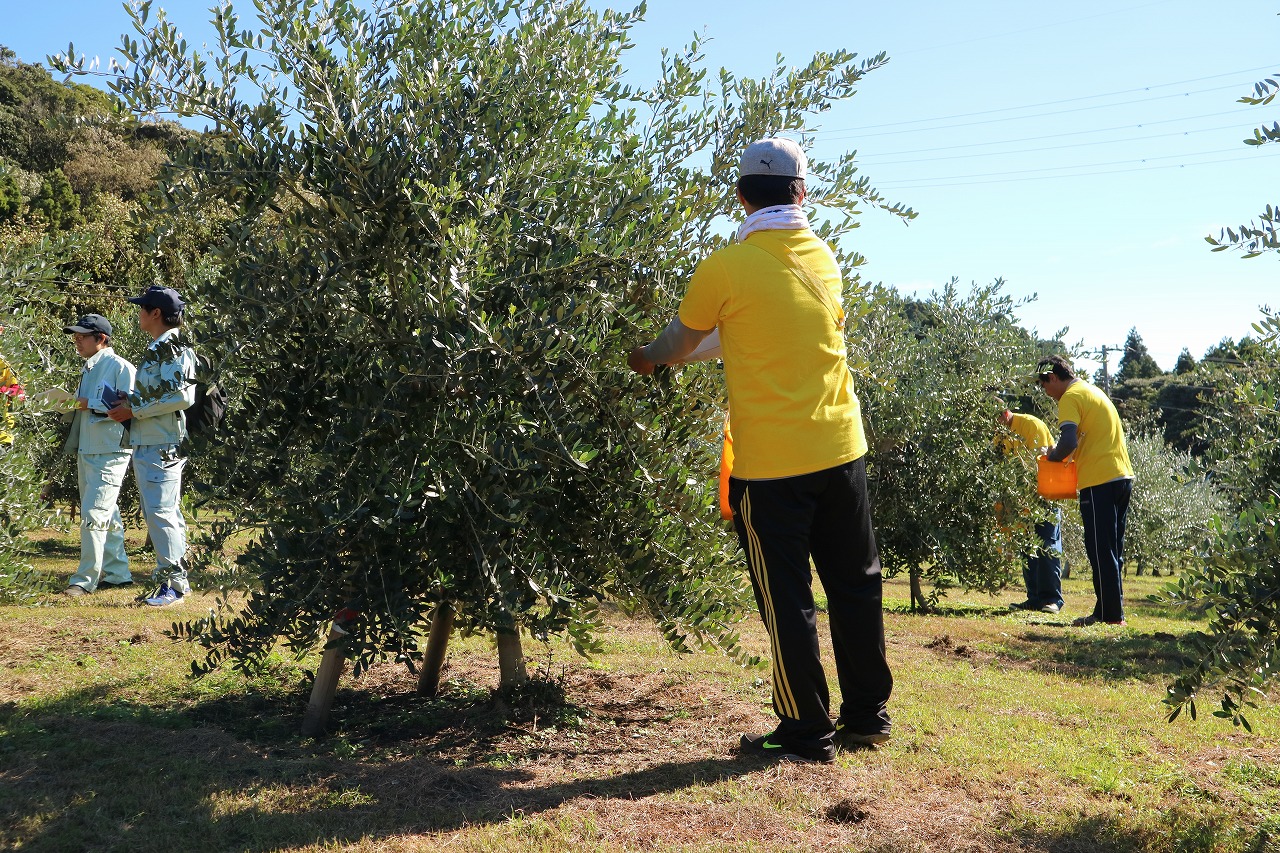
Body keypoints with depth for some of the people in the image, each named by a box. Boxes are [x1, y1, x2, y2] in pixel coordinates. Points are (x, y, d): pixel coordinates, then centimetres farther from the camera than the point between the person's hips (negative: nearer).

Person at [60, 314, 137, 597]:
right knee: (107, 515, 13)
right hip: (87, 452, 9)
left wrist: (90, 403, -18)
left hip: (110, 452, -9)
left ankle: (85, 580, -5)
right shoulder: (89, 369, 18)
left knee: (93, 514, -11)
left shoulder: (120, 367, -10)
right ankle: (117, 573, 21)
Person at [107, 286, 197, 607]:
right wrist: (130, 400, 9)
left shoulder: (173, 348, -12)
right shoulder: (156, 349, 19)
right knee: (158, 512, 13)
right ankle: (175, 578, 20)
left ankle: (173, 582, -4)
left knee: (161, 511, -10)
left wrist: (134, 410, -16)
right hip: (146, 444, 10)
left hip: (163, 445, -10)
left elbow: (181, 396, -22)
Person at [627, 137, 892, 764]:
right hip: (841, 447, 6)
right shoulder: (823, 258, 7)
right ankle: (867, 713, 26)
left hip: (770, 461, -5)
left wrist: (645, 359, 28)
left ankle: (806, 733, 13)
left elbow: (678, 344, 6)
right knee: (855, 584, 15)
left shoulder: (725, 267, -10)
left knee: (786, 600, 4)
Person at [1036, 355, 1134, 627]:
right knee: (1113, 551, 13)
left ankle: (1111, 615, 0)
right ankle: (1110, 612, 18)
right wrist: (1062, 454, 15)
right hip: (1122, 477, 10)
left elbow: (1069, 441, -22)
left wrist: (1053, 456, -3)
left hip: (1099, 482, -9)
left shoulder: (1071, 397, -9)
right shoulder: (1092, 391, 20)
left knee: (1101, 552, -3)